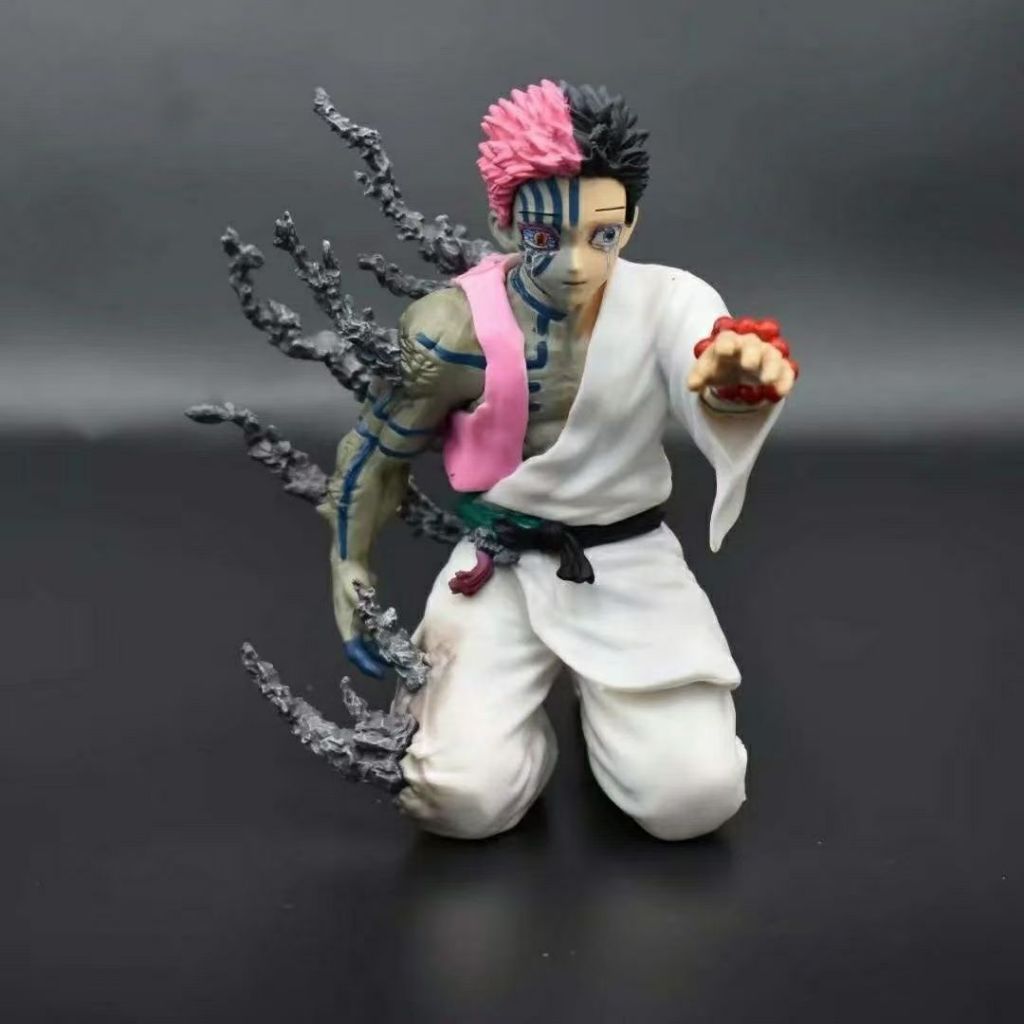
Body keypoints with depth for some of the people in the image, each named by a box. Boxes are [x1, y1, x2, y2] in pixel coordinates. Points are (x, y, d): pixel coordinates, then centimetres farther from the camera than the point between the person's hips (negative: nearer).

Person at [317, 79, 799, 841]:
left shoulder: (667, 302, -14)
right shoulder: (455, 328, -15)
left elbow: (715, 393, -37)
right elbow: (376, 456, 1)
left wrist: (739, 378, -61)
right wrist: (349, 576, 2)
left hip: (632, 566, 1)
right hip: (501, 568, -1)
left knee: (696, 798, -12)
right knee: (464, 798, -17)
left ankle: (603, 692, 22)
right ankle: (455, 686, 19)